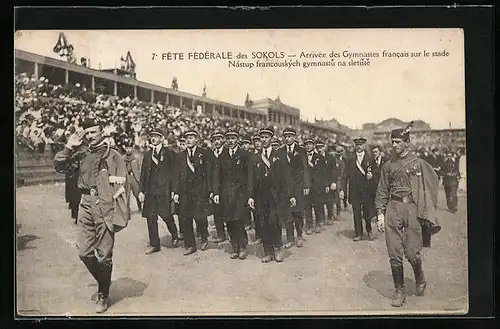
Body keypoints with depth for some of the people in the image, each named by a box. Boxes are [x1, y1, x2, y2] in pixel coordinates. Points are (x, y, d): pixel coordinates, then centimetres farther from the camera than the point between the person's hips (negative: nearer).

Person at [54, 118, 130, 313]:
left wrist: (121, 213, -11)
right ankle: (103, 281, 28)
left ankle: (103, 296, 16)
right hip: (86, 204, 4)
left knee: (104, 254, 1)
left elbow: (121, 186, -5)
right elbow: (59, 166, 9)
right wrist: (69, 147, -2)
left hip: (105, 206, -4)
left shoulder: (113, 155, -3)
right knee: (84, 252, 3)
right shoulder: (82, 153, 10)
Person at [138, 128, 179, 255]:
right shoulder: (147, 155, 14)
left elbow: (174, 172, -3)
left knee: (167, 216, 0)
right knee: (150, 218, 2)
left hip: (164, 190, -4)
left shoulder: (169, 153, 0)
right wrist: (141, 190, 6)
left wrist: (173, 190, -10)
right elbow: (143, 173, 14)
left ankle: (175, 237, 26)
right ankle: (154, 244, 10)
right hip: (150, 191, 4)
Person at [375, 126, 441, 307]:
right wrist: (380, 214, 2)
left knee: (412, 253, -3)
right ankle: (399, 291, 13)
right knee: (394, 254, 0)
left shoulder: (419, 163, 4)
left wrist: (426, 210, 2)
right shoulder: (388, 165, 10)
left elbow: (432, 185, 8)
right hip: (393, 209, 2)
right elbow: (382, 191, 11)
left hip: (413, 210, -2)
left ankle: (420, 279, 28)